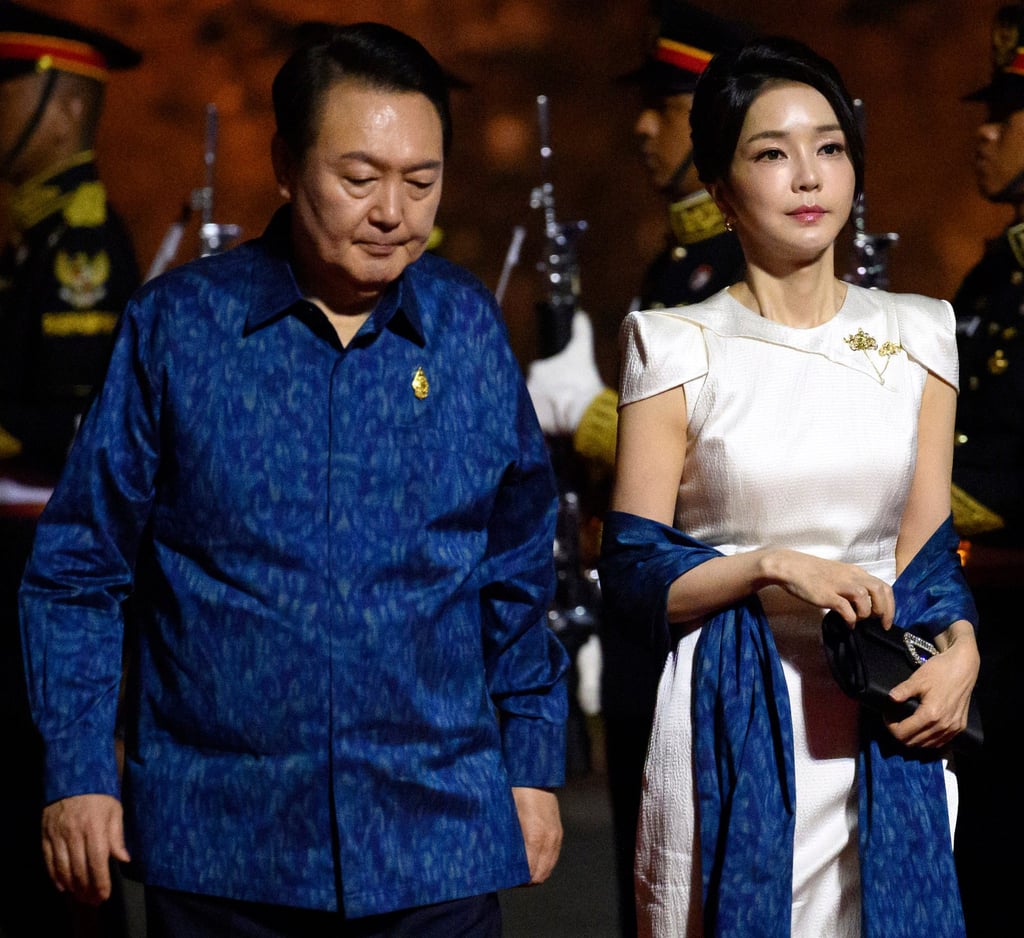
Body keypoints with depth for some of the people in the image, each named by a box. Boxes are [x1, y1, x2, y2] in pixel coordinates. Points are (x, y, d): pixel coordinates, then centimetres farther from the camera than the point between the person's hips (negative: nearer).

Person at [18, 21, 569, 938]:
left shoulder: (471, 330, 4)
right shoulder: (177, 325, -2)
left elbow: (519, 574, 12)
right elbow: (81, 567, 2)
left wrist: (532, 767, 10)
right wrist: (76, 774, -2)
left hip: (436, 847, 1)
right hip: (218, 848, -1)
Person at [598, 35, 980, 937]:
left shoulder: (917, 334, 9)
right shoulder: (678, 348, -1)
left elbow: (929, 543, 8)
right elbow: (633, 578, -2)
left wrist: (959, 648, -11)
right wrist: (770, 566, -16)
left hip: (886, 727, 3)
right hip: (733, 728, -3)